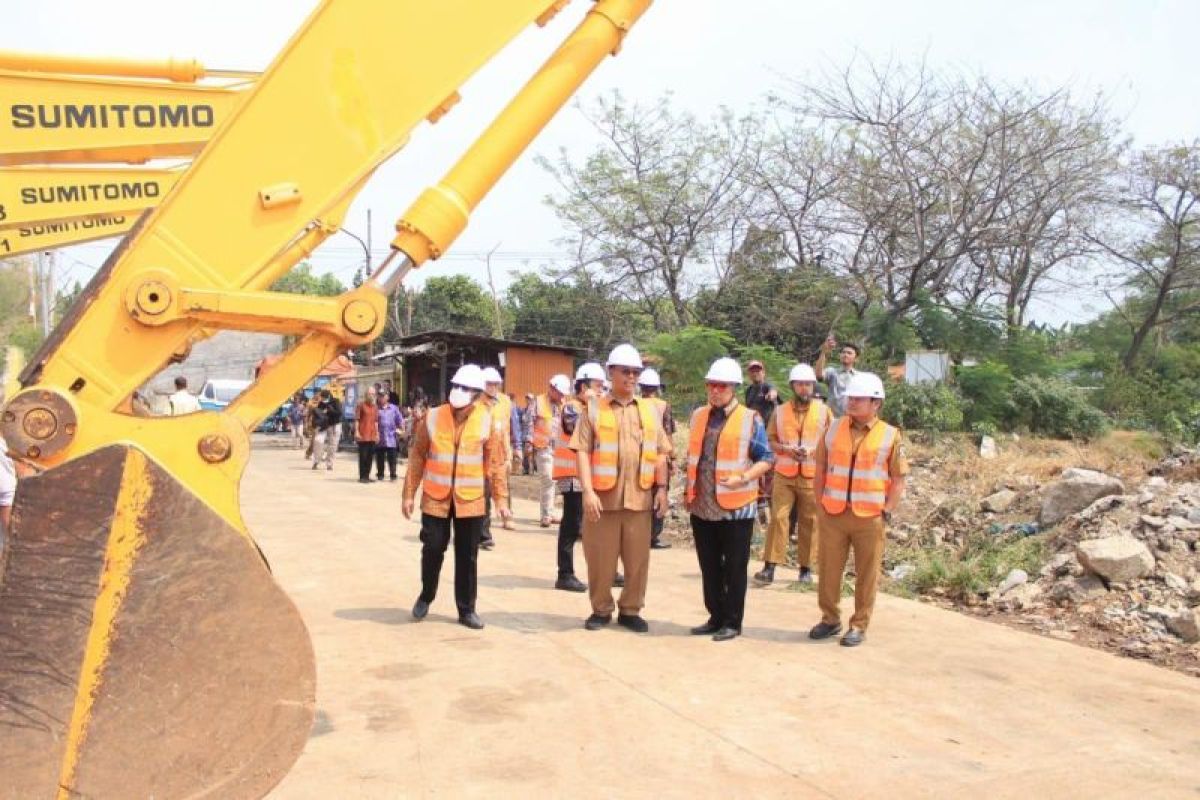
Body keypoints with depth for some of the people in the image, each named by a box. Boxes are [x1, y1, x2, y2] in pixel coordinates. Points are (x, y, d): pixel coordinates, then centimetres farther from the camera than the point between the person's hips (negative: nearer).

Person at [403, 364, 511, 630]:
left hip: (470, 501, 0)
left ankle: (466, 610, 19)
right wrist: (409, 494, 1)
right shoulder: (433, 418, -3)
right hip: (435, 498, 0)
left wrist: (501, 499, -4)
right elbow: (417, 458, 2)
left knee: (467, 556, 7)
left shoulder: (486, 422, -4)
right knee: (433, 550, 7)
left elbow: (495, 463, -1)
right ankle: (425, 597, 32)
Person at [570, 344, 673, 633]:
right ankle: (601, 610, 20)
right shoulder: (594, 409, 2)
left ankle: (630, 610, 21)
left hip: (640, 497, 3)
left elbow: (660, 453, 13)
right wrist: (588, 491, -13)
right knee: (600, 557, 5)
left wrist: (661, 488, 3)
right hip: (603, 497, -2)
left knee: (638, 558, 6)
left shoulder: (650, 410, 12)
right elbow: (582, 452, -4)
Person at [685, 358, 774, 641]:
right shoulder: (698, 415, 10)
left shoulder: (750, 419, -7)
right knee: (709, 568, 13)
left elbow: (766, 458, -4)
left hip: (736, 507, -5)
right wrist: (690, 490, 13)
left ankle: (732, 622, 16)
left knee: (734, 569, 5)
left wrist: (744, 478, -20)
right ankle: (716, 617, 25)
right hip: (702, 507, 5)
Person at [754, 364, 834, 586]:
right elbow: (770, 439, 7)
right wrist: (785, 449, -13)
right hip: (784, 474, 0)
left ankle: (806, 567, 15)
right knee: (778, 517, -5)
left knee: (809, 522, 5)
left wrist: (814, 451, -14)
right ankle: (770, 567, -4)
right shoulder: (780, 411, 3)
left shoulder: (824, 411, 1)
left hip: (812, 476, 0)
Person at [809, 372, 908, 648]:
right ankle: (830, 620, 26)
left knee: (866, 575, 6)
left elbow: (898, 480, 1)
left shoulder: (890, 436, -2)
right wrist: (821, 505, 5)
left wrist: (887, 511, -6)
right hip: (833, 514, 2)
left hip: (870, 518, -2)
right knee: (828, 570, 9)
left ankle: (859, 626, 19)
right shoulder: (833, 429, 5)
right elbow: (820, 471, 11)